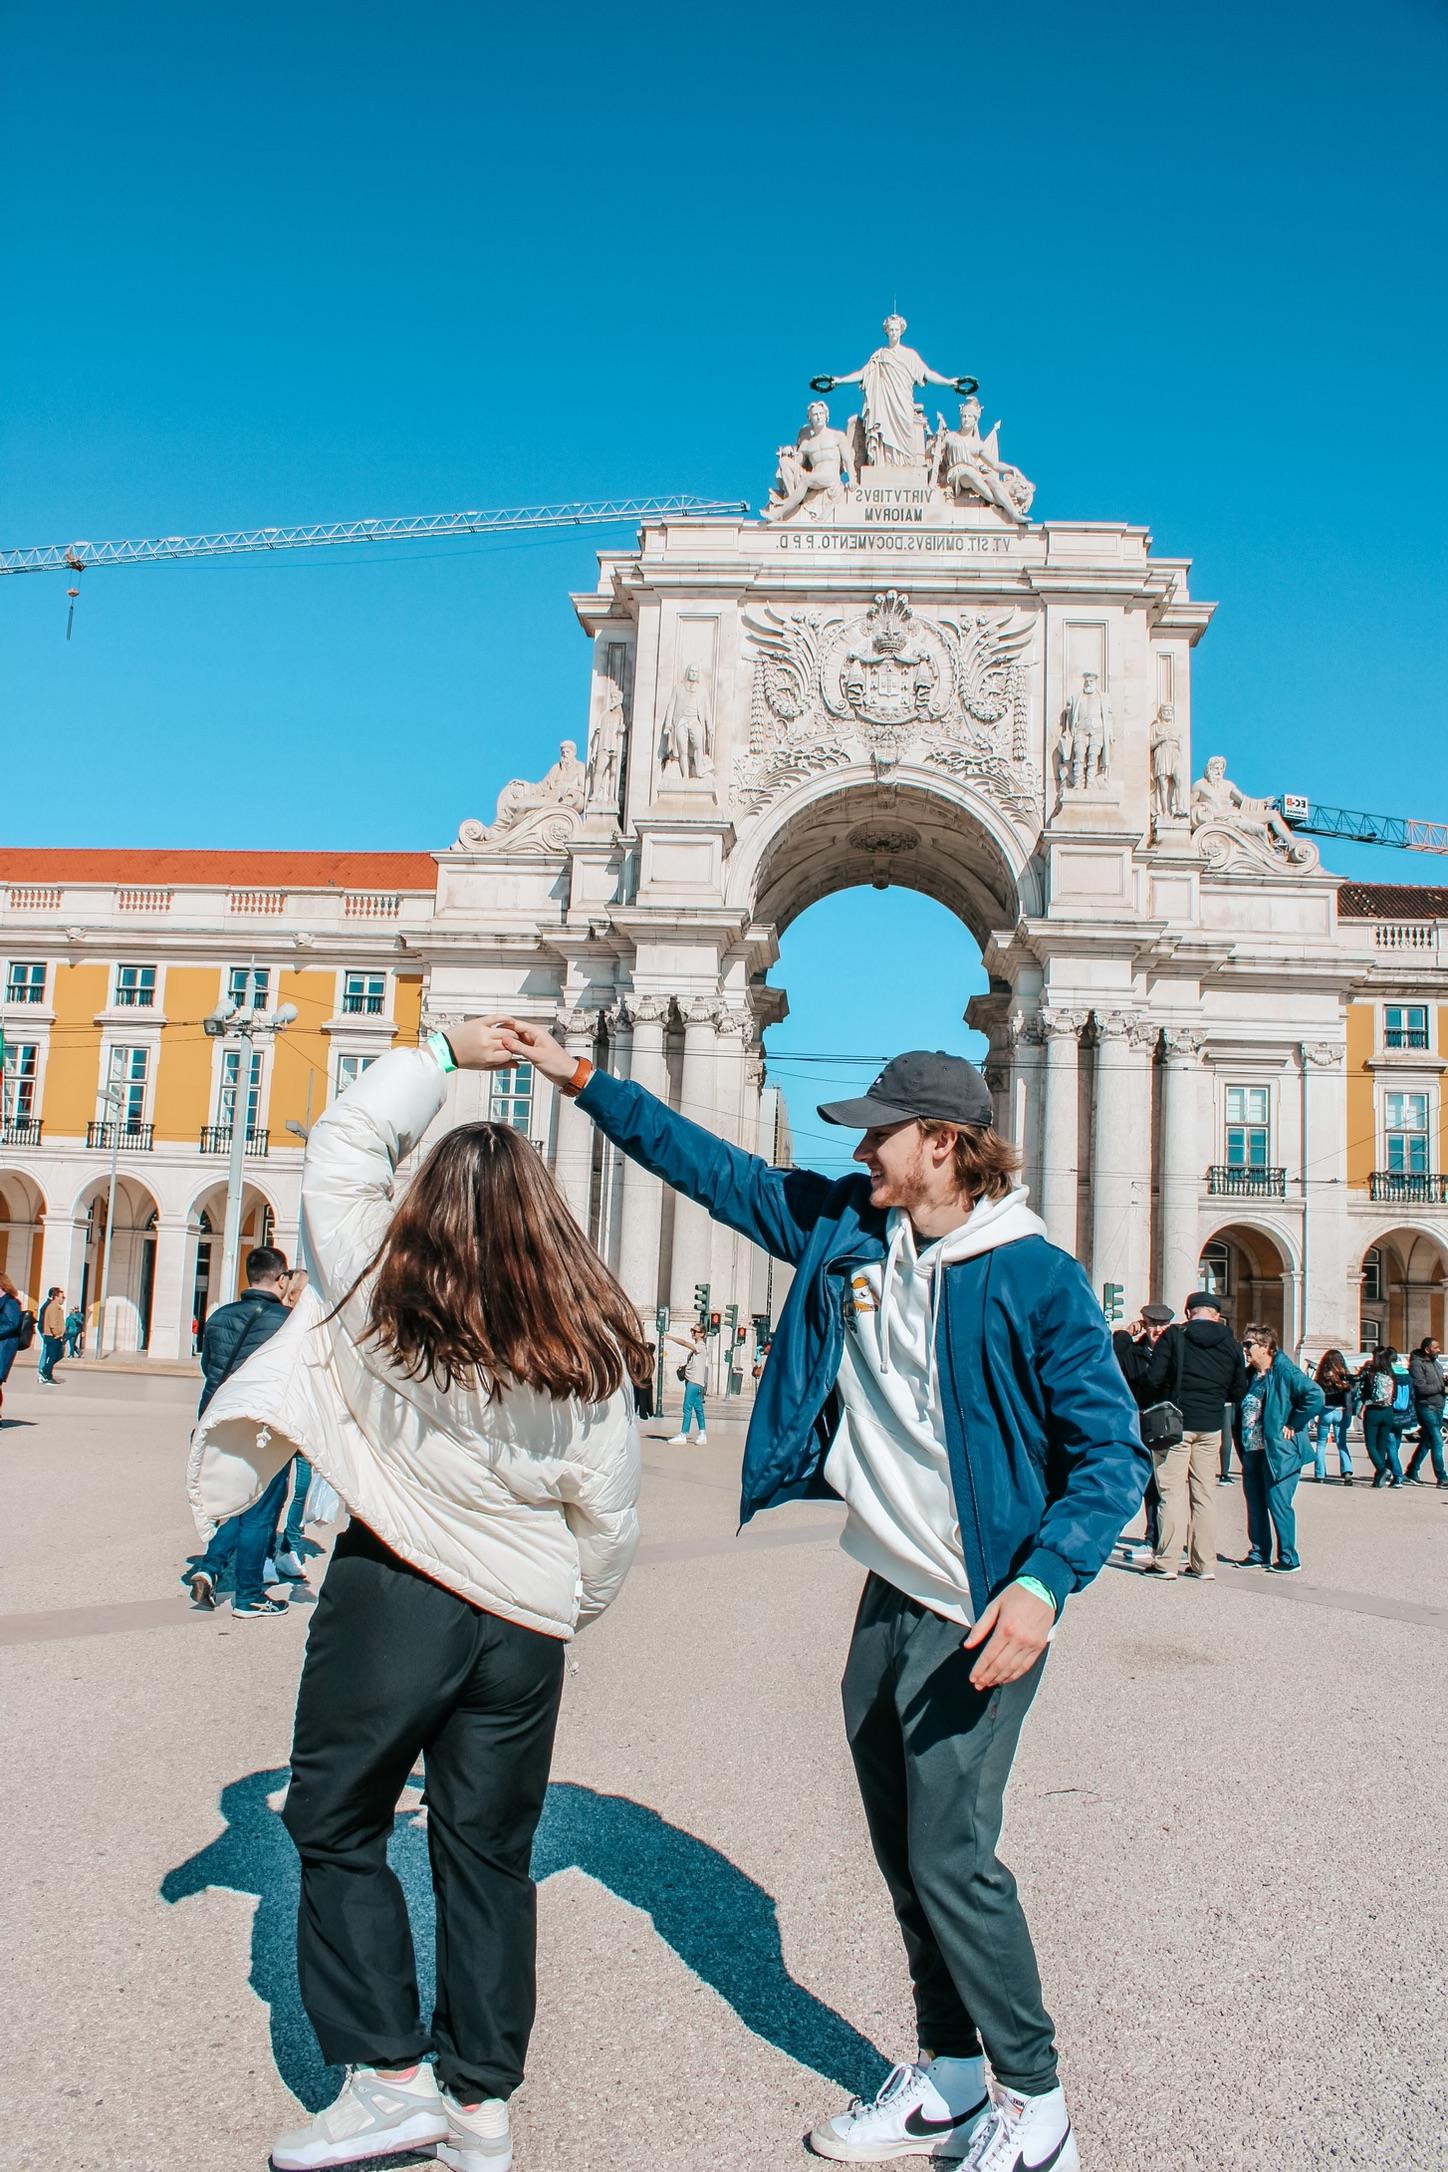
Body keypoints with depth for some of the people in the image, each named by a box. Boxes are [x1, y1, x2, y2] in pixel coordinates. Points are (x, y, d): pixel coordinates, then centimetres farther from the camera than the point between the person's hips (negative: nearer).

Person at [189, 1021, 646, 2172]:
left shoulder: (377, 1299, -8)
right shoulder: (592, 1353, -5)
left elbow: (345, 1140, 4)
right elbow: (610, 1519, 2)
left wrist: (444, 1050, 13)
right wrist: (570, 1609, 20)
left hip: (392, 1592, -2)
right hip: (524, 1618, 3)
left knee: (337, 1827, 16)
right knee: (489, 1853, 15)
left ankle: (390, 2076, 16)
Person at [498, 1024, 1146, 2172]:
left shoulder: (1037, 1279, -14)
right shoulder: (843, 1225, 3)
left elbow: (1112, 1450, -12)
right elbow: (712, 1166, 9)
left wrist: (1043, 1584, -24)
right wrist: (581, 1079, 8)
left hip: (979, 1614, -6)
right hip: (888, 1596, 7)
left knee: (951, 1855, -6)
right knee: (904, 1852, 15)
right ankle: (947, 2073, 34)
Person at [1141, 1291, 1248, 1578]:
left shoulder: (1174, 1336, -7)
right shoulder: (1229, 1344, 5)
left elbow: (1153, 1378, -12)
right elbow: (1238, 1391, 8)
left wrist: (1160, 1400, 8)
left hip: (1175, 1423, -4)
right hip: (1210, 1426, 4)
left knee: (1173, 1491, 0)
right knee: (1203, 1492, 11)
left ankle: (1167, 1562, -1)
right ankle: (1205, 1563, 13)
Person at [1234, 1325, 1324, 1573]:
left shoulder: (1285, 1372, -13)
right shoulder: (1249, 1375, 12)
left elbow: (1315, 1396, -24)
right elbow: (1241, 1407, 27)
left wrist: (1293, 1425, -17)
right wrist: (1242, 1445, 13)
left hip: (1278, 1452, -8)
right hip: (1252, 1451, 8)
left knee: (1278, 1504, -4)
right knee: (1255, 1504, 12)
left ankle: (1289, 1558, 7)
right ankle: (1259, 1554, 23)